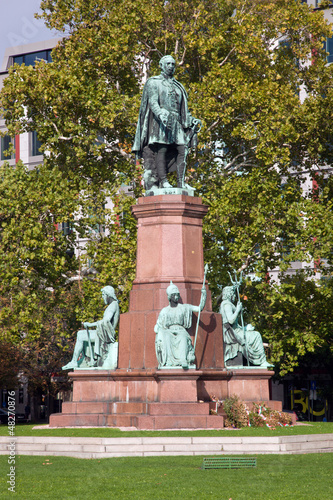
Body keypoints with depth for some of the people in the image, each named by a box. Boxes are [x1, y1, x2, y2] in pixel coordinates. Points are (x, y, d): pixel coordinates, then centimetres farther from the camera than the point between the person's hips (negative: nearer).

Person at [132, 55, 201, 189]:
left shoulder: (177, 86, 25)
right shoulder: (154, 82, 8)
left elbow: (183, 108, 25)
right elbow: (152, 102, -7)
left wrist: (192, 120, 12)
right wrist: (161, 114, -25)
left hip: (176, 122, 5)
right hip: (160, 121, -5)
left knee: (182, 150, -8)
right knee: (161, 149, -14)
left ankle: (181, 182, -10)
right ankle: (162, 181, -17)